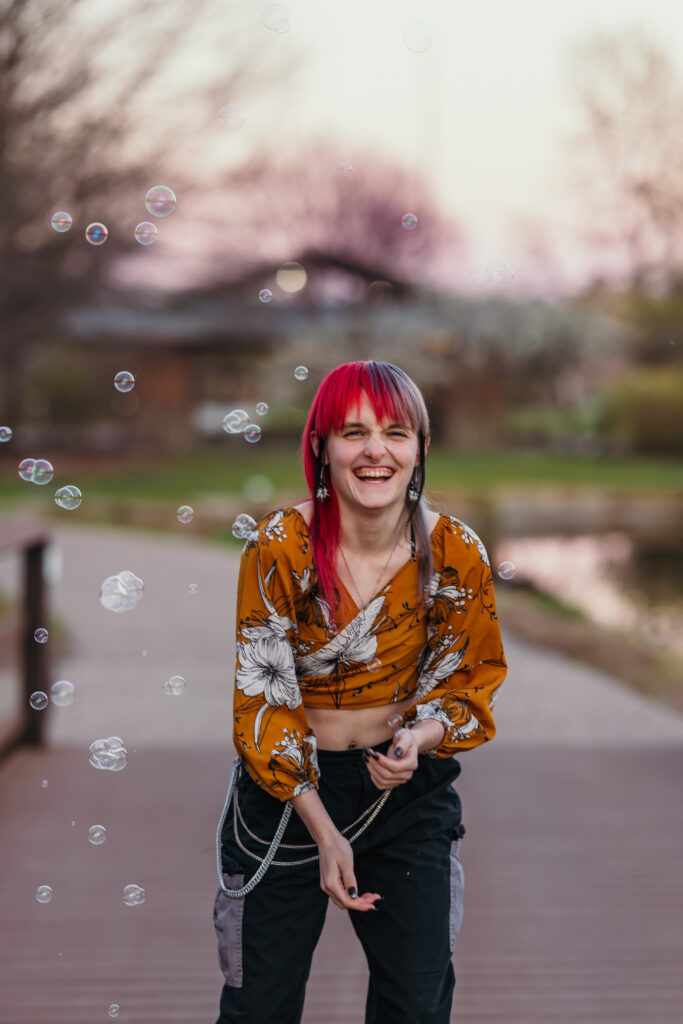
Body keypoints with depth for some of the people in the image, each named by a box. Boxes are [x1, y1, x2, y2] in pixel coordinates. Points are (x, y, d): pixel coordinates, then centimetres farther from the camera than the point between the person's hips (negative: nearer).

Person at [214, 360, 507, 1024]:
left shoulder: (456, 554, -11)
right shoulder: (278, 547, -18)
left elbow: (469, 683, 2)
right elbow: (262, 697, -13)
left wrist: (419, 737, -21)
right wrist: (323, 831, -18)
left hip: (409, 791, 2)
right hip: (287, 789, -2)